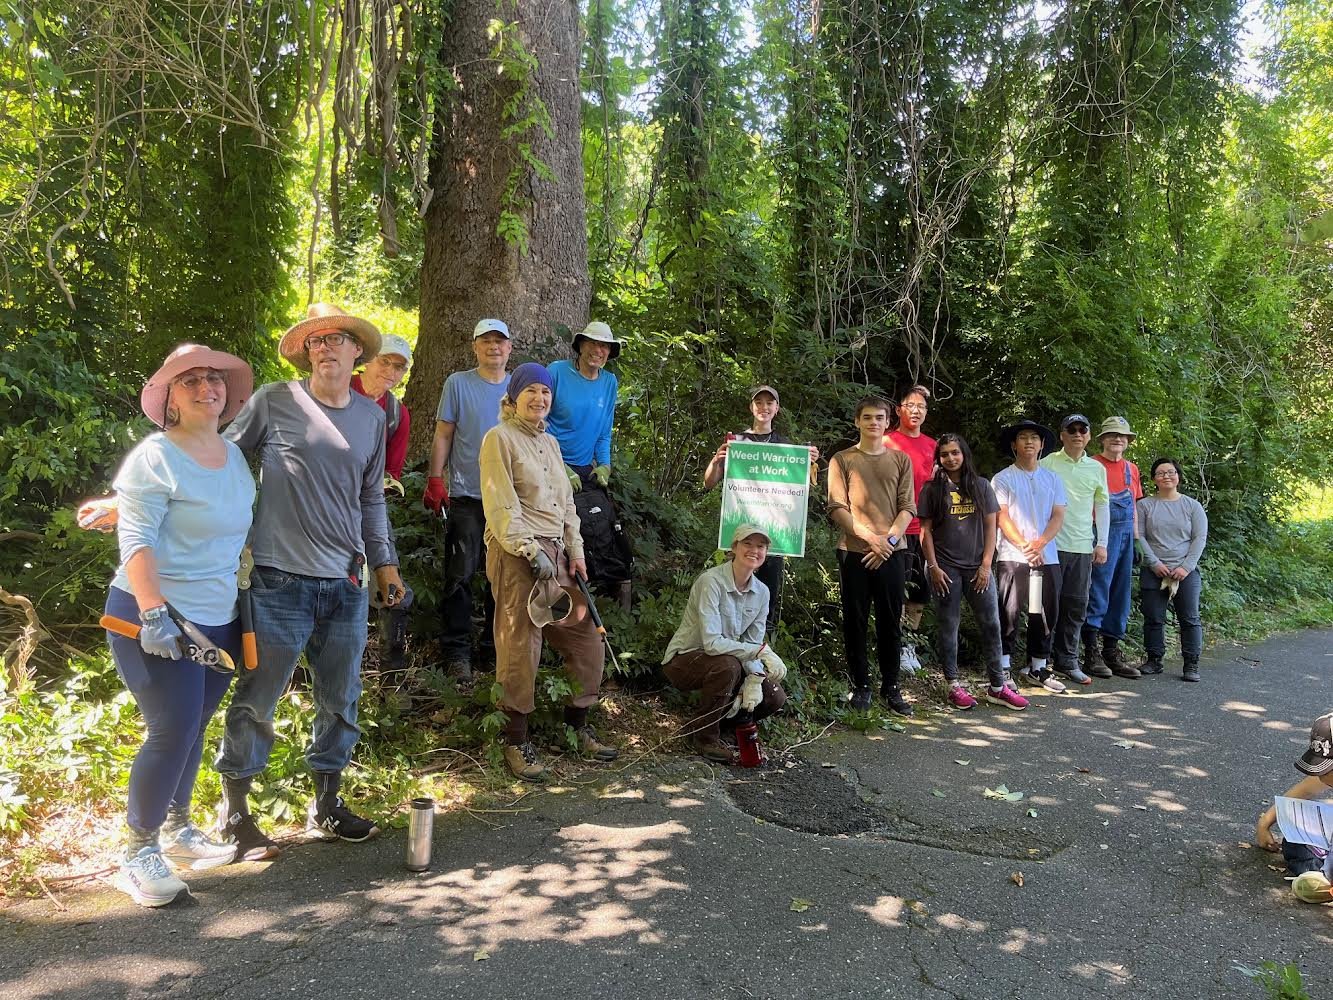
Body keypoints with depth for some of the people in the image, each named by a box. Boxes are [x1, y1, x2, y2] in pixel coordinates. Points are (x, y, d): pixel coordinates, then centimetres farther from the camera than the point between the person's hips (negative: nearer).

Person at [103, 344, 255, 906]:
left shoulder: (236, 456, 9)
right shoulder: (155, 458, -13)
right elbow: (136, 540, -20)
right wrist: (154, 612, -30)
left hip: (219, 621, 7)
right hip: (156, 618, -7)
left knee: (192, 729, 15)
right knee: (174, 732, -9)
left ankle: (176, 829, 32)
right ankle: (138, 850, 8)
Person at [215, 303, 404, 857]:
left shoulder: (371, 417, 11)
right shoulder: (274, 402, -3)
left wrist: (384, 560, 19)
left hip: (346, 585, 5)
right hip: (280, 581, -4)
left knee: (340, 700, 12)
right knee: (256, 699, 3)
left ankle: (325, 806, 29)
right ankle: (234, 812, 21)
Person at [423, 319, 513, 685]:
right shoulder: (457, 384, 1)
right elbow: (443, 436, 1)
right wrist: (435, 481, -6)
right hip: (466, 495, -3)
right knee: (461, 575, -3)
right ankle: (456, 651, 6)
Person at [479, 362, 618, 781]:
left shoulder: (550, 442, 21)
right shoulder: (500, 438, -3)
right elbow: (501, 507, -11)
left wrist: (575, 551, 13)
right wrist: (531, 550, -17)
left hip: (555, 552, 8)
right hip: (516, 554, -8)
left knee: (586, 639, 8)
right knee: (520, 648, -6)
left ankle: (578, 726, 23)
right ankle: (516, 742, 7)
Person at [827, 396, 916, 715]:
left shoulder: (900, 460, 9)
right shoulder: (842, 460, 4)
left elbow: (907, 507, 4)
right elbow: (836, 508, -3)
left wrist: (889, 540, -10)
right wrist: (870, 537, -12)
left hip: (892, 552, 1)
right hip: (853, 551, -1)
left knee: (891, 622, 5)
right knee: (855, 621, 4)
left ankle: (890, 686, 14)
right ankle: (861, 685, 13)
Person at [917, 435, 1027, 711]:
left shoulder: (981, 486, 8)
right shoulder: (932, 489, 2)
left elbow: (990, 526, 6)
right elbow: (926, 531, 0)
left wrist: (986, 565, -3)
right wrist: (933, 567, -8)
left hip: (978, 567, 2)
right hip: (946, 568, -2)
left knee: (991, 624, 2)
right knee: (948, 625, 3)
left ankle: (997, 686, 9)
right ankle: (954, 685, 10)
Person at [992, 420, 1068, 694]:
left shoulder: (1052, 479, 14)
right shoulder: (1003, 479, 3)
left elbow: (1058, 516, 5)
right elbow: (1002, 518, -5)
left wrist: (1040, 543, -11)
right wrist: (1024, 546, -14)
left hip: (1047, 557, 4)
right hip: (1012, 557, -4)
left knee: (1046, 613, 8)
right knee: (1010, 614, -5)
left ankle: (1037, 668, 19)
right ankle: (1003, 668, 2)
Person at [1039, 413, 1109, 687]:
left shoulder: (1097, 468, 11)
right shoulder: (1048, 463, -1)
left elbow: (1102, 505, 16)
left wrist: (1102, 543, 10)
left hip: (1083, 546, 4)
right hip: (1052, 544, -4)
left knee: (1077, 605, 7)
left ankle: (1068, 661, 16)